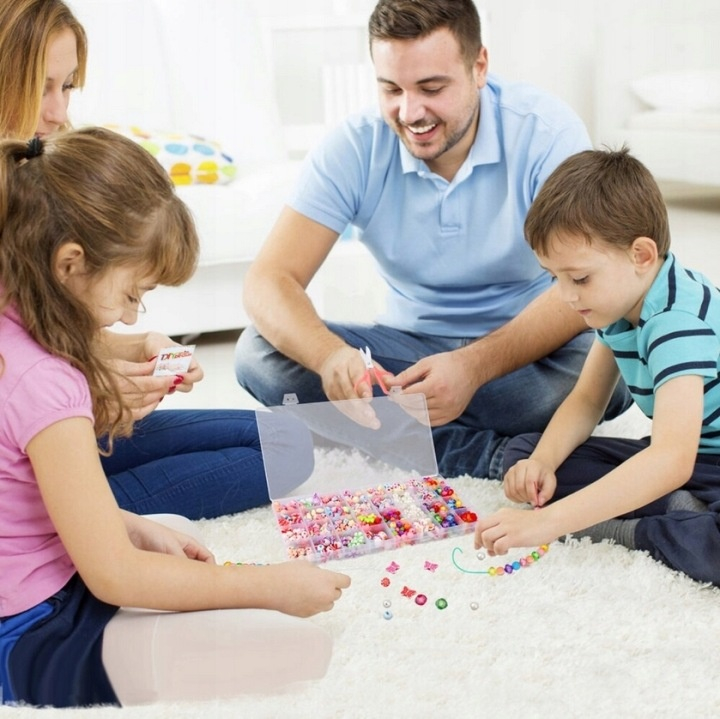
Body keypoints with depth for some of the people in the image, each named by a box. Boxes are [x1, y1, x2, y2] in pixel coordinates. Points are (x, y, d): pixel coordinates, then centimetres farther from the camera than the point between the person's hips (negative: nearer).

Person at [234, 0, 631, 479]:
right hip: (413, 344, 3)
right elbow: (270, 280, -18)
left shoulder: (546, 130, -17)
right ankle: (486, 454, -24)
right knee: (259, 354, -21)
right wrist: (330, 356, -41)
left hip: (530, 347, -2)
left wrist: (475, 366, -41)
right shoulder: (354, 149, -11)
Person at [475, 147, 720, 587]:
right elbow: (587, 400, 9)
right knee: (523, 453, -3)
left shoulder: (679, 321, -29)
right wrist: (542, 462, -13)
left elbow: (672, 461, -40)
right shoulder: (619, 301, 0)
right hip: (681, 456, 10)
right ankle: (680, 510, -13)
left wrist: (549, 522, -44)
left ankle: (617, 531, -20)